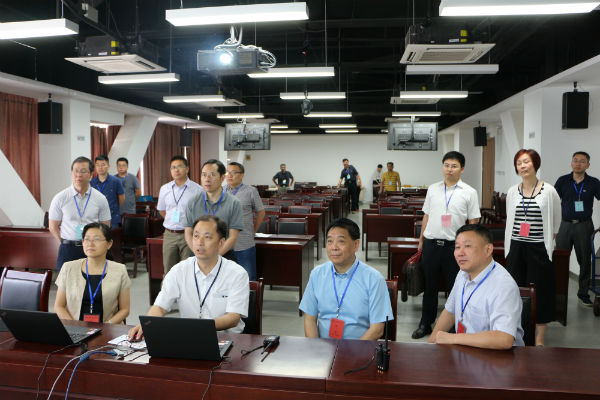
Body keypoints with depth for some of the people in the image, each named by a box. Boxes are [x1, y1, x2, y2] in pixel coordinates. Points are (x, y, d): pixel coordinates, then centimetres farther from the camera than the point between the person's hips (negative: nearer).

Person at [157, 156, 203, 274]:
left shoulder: (197, 190, -7)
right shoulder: (164, 189, 7)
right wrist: (172, 222, 13)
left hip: (188, 234, -4)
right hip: (169, 234, 4)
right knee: (169, 270, 11)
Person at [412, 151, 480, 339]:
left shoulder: (469, 193, 0)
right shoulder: (433, 189, 9)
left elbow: (473, 222, 1)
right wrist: (421, 239, 14)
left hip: (454, 246, -2)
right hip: (431, 244, 3)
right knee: (430, 286, 12)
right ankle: (425, 324, 24)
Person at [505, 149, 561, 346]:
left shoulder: (548, 191, -4)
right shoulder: (512, 191, 7)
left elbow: (556, 221, 8)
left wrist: (547, 239, 11)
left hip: (539, 248, -3)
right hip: (516, 247, 3)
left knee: (540, 292, 3)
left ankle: (539, 339, 14)